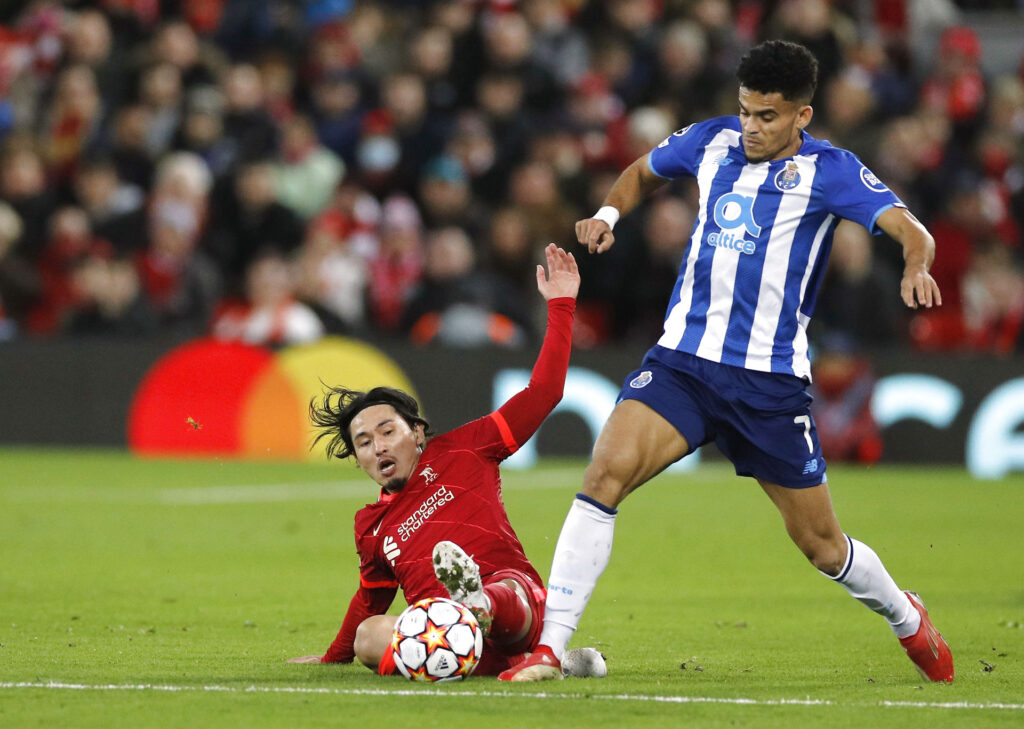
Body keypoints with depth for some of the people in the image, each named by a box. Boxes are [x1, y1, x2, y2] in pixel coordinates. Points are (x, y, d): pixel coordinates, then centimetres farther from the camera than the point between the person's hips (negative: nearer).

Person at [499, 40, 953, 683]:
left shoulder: (827, 170, -6)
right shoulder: (713, 142, 6)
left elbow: (910, 230, -19)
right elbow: (644, 172, 27)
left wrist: (917, 268, -42)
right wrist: (608, 214, 7)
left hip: (772, 381, -2)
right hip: (684, 359, 2)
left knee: (822, 545, 9)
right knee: (607, 472, -22)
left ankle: (905, 617, 41)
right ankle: (549, 648, -21)